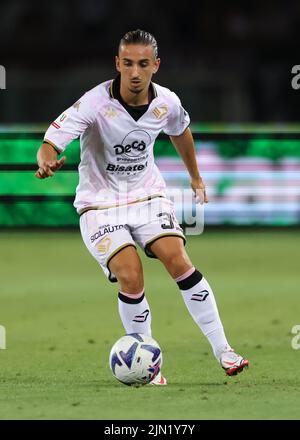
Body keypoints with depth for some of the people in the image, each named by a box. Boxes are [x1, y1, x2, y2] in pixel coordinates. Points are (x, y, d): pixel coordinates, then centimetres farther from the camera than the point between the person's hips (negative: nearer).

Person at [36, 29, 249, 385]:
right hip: (100, 204, -3)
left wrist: (195, 178, 29)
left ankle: (222, 351, -8)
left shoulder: (167, 103, -8)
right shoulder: (94, 104, -22)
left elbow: (180, 131, 17)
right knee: (131, 278, -20)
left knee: (179, 262, -16)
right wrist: (47, 161, -50)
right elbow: (50, 143, -26)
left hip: (147, 195, 3)